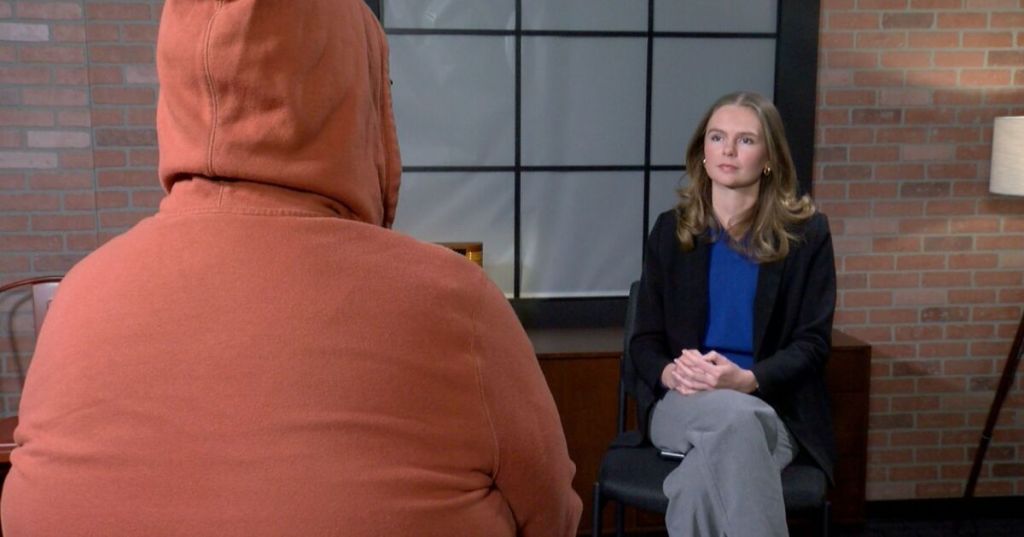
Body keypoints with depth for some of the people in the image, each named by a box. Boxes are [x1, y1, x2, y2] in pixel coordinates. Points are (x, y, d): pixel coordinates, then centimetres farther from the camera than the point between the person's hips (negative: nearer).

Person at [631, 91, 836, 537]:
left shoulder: (807, 233, 4)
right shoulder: (670, 230, 8)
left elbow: (812, 342, -1)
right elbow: (644, 339, 7)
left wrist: (747, 379, -20)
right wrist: (671, 372, -18)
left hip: (772, 405, -1)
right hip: (681, 402, 1)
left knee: (701, 483, -34)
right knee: (737, 417, -36)